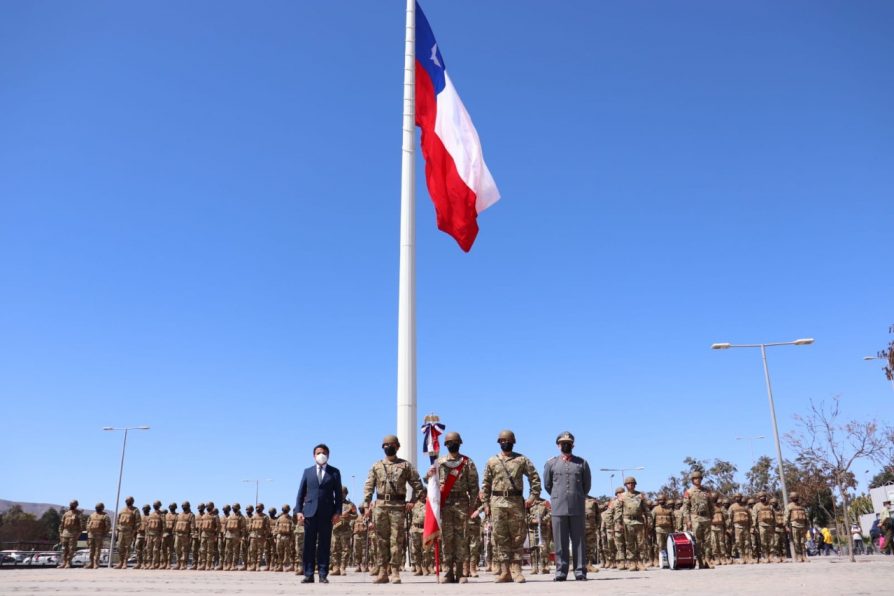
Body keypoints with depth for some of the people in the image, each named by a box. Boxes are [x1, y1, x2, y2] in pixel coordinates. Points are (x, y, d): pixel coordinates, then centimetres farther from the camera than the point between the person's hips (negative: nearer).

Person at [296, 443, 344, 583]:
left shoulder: (334, 472, 9)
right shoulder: (308, 471, 12)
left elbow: (338, 493, 5)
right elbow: (301, 493, 9)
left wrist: (337, 512, -5)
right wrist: (299, 510, -1)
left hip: (327, 513, -1)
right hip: (310, 512, 1)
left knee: (324, 544, 1)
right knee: (309, 544, 1)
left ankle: (323, 574, 4)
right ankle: (308, 574, 5)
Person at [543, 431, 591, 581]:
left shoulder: (582, 463, 9)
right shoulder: (551, 464, 8)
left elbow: (586, 485, 15)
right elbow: (547, 485, 16)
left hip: (578, 508, 0)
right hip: (558, 507, 0)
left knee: (579, 540, 1)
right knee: (560, 541, 1)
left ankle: (580, 571, 5)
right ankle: (561, 571, 5)